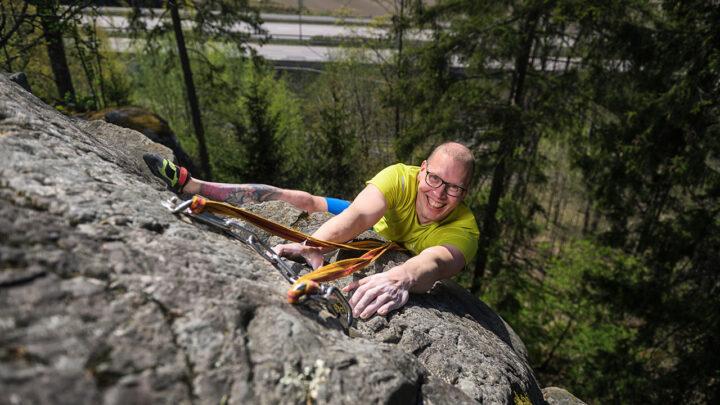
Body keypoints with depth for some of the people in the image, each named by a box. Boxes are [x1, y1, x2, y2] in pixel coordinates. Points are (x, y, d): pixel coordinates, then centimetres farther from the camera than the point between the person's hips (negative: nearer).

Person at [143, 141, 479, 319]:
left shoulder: (464, 229, -36)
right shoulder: (400, 177, -31)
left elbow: (437, 261, -58)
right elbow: (358, 214, -48)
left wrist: (401, 277, -81)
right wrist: (315, 243, -68)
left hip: (404, 266, 1)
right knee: (294, 199, -15)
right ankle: (187, 183, -8)